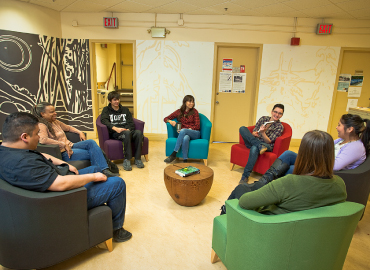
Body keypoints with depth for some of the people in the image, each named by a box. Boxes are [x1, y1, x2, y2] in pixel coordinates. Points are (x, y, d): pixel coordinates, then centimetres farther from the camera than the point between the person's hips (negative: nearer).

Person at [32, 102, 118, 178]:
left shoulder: (55, 122, 16)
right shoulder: (41, 126, -11)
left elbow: (68, 127, 32)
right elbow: (43, 140, -30)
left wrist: (80, 132, 13)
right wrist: (64, 145, -27)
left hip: (70, 146, 8)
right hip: (63, 153, -8)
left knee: (91, 142, -18)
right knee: (93, 153, -19)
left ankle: (104, 170, -23)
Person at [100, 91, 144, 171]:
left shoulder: (125, 109, 25)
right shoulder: (106, 110, 16)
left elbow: (131, 122, 13)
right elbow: (104, 121, -5)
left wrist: (128, 129, -12)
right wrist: (115, 128, -25)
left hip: (127, 131, 3)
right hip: (114, 134, -3)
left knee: (139, 132, -30)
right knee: (127, 133, -37)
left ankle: (137, 159, -25)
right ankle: (127, 160, -32)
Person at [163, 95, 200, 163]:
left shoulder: (194, 111, 4)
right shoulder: (179, 112, 9)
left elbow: (197, 126, -1)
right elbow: (165, 118, 13)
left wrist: (188, 129, -17)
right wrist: (170, 121, -11)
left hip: (195, 133, -1)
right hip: (184, 134, 1)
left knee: (183, 131, -35)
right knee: (185, 138, -38)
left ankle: (173, 155, -35)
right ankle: (185, 161, -37)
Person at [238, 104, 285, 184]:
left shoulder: (280, 126, -1)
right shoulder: (263, 118, 9)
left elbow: (268, 141, -8)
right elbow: (254, 132, 9)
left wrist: (263, 132, -27)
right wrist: (254, 134, -16)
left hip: (267, 146, -4)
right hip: (252, 142, 4)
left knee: (254, 148, -40)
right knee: (242, 128, -20)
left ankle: (245, 176, -36)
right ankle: (260, 146, -34)